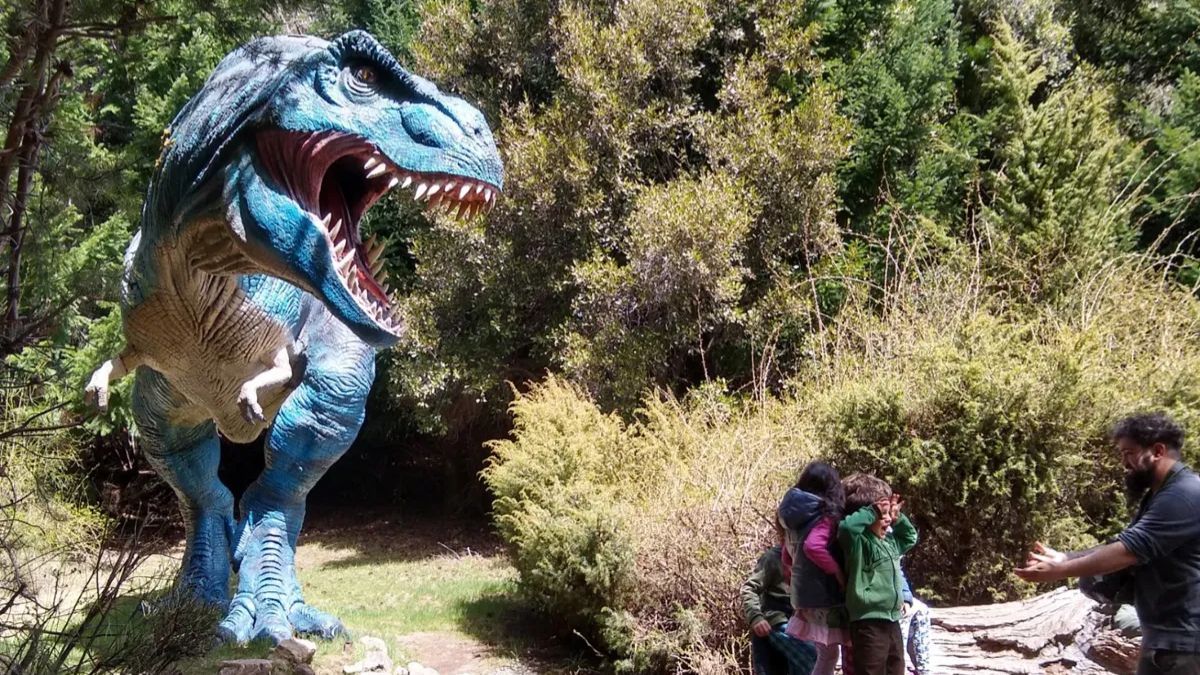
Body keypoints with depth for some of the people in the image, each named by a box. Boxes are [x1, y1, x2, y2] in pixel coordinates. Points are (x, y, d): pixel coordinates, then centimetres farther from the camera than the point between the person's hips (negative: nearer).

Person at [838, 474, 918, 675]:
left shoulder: (889, 542, 13)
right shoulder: (860, 543, -14)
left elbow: (910, 537, 34)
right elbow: (846, 527, -37)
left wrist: (898, 518, 16)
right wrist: (872, 512, -25)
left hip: (891, 622, 9)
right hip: (868, 623, -9)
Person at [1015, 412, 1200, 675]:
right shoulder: (1160, 495, 17)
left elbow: (1127, 551, -24)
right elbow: (1123, 548, 16)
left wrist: (1058, 571, -19)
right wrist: (1062, 558, 2)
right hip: (1162, 636, 10)